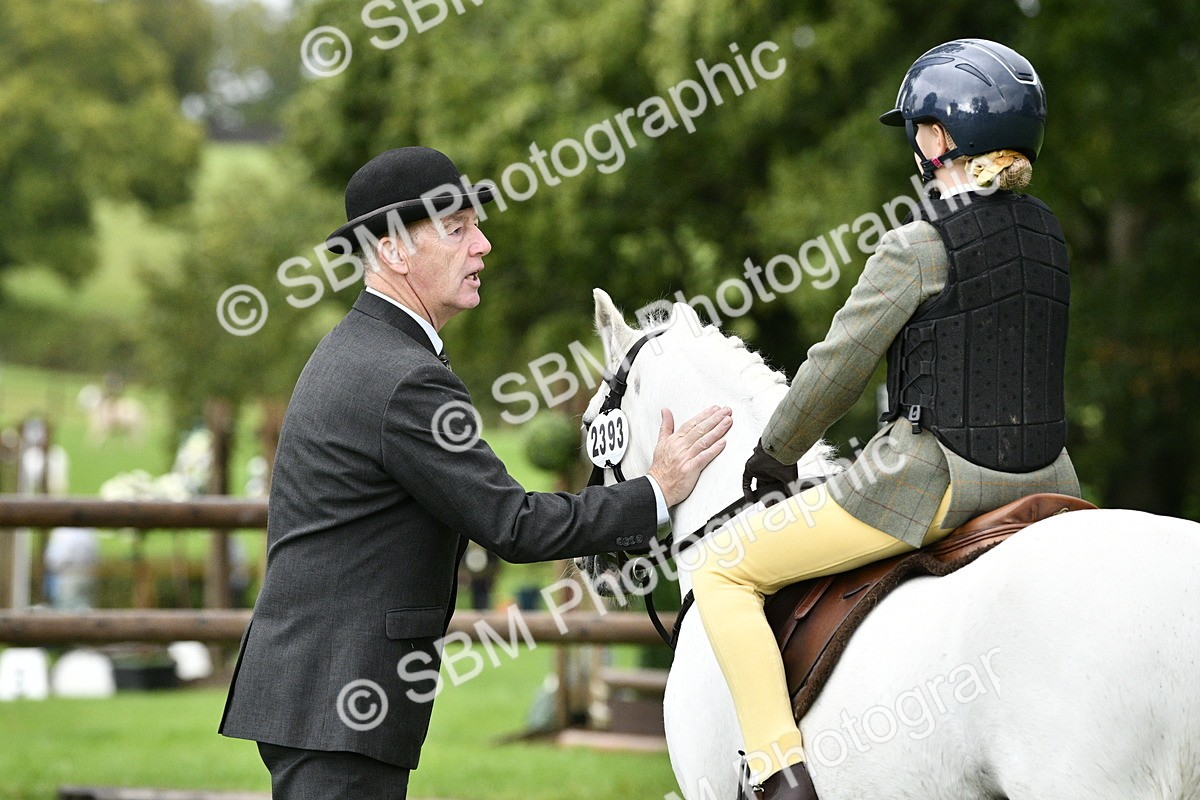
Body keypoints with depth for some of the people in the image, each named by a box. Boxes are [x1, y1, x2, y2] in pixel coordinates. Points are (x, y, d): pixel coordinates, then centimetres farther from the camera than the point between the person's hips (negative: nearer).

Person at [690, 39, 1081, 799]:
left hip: (935, 477, -7)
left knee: (723, 573, 2)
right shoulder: (1047, 233, 8)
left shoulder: (917, 247, -13)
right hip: (1040, 477, 7)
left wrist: (777, 452, 12)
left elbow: (839, 367, -6)